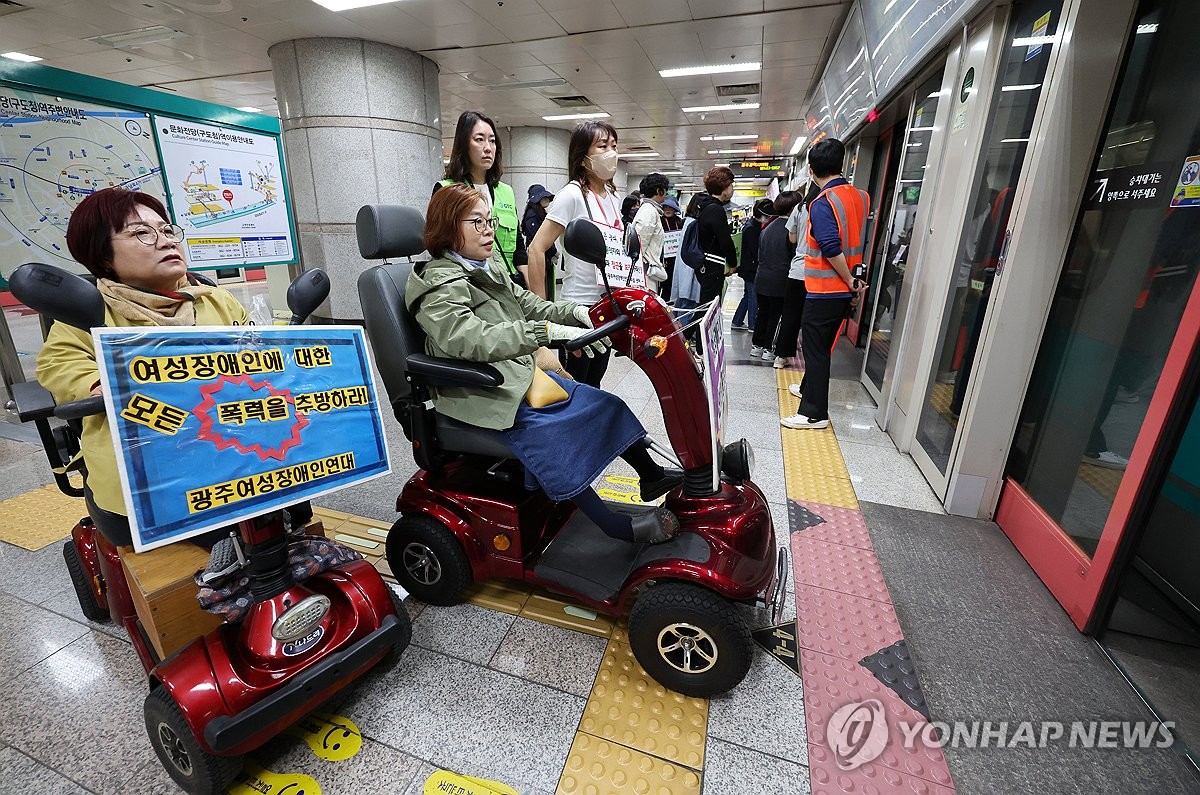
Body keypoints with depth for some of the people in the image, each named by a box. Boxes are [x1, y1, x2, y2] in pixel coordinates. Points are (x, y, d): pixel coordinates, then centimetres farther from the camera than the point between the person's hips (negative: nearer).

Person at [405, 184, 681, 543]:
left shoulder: (485, 270, 14)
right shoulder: (438, 285, -14)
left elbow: (529, 304, 14)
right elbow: (471, 339, -30)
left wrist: (575, 311, -6)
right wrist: (549, 331, -39)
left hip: (522, 375, 9)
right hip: (486, 397, -9)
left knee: (605, 406, 5)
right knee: (552, 439, -30)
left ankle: (652, 476, 20)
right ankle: (618, 527, -20)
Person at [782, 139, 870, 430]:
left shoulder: (822, 203, -16)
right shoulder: (861, 197, 8)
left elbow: (831, 249, -25)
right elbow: (859, 242, 14)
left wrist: (851, 282, -14)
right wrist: (855, 280, 18)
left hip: (824, 291, -8)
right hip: (846, 291, 8)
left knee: (815, 350, -2)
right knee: (821, 345, 22)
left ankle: (815, 413, 3)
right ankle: (809, 389, 38)